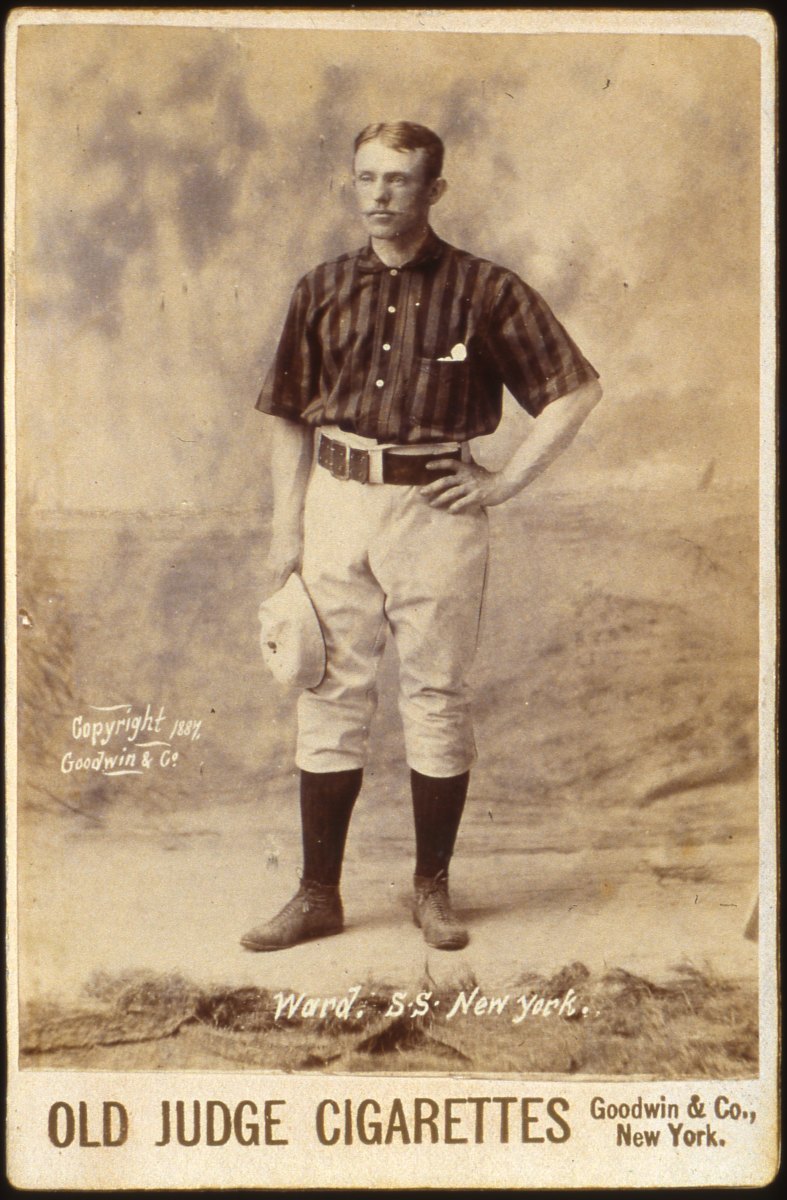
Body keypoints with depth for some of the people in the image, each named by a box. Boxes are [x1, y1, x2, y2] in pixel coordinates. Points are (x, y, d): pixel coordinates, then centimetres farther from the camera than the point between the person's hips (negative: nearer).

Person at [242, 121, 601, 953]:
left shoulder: (484, 291, -2)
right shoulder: (322, 291, 8)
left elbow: (577, 390, -1)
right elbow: (289, 419, 11)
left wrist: (503, 484, -5)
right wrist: (286, 531, 6)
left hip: (435, 508, -3)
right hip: (336, 502, 3)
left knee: (437, 699, 5)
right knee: (330, 698, 6)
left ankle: (432, 889, 19)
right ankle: (317, 895, 15)